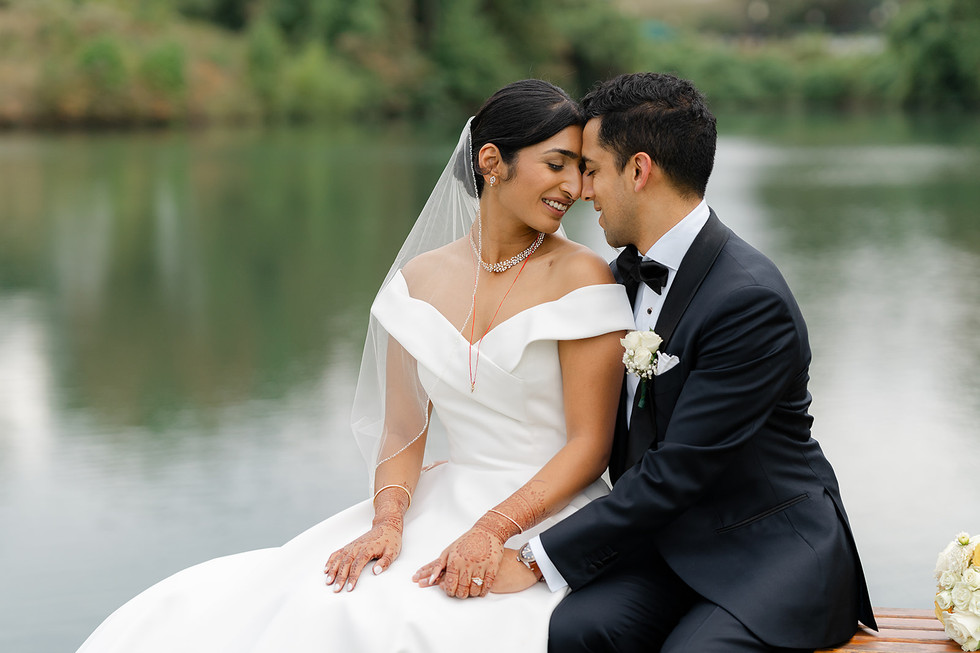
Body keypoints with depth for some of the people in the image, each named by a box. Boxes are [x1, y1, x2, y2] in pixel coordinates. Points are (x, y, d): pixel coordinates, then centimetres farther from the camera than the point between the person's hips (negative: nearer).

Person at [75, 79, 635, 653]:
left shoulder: (583, 277, -6)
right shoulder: (421, 278, 8)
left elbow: (590, 443, -8)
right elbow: (403, 431, 8)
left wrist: (493, 530, -20)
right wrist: (387, 522, -11)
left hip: (546, 517, -4)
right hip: (444, 509, 4)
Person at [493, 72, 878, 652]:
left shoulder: (751, 300, -20)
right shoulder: (629, 273, 8)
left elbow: (677, 470, -22)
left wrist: (540, 559, -19)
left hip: (769, 555, -6)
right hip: (664, 542, 6)